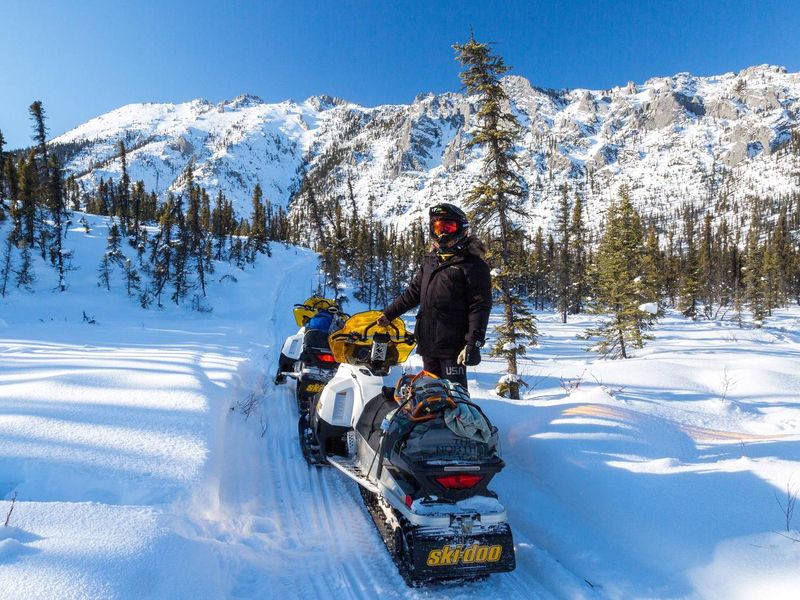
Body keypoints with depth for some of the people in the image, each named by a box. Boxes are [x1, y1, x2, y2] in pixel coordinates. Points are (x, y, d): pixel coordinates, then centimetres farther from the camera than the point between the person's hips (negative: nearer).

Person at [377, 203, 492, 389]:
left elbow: (480, 306, -10)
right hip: (427, 344, 7)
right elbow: (413, 293, 25)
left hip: (453, 345, -7)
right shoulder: (430, 261, 18)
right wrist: (388, 314, 23)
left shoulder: (473, 265, -4)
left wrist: (474, 342, -18)